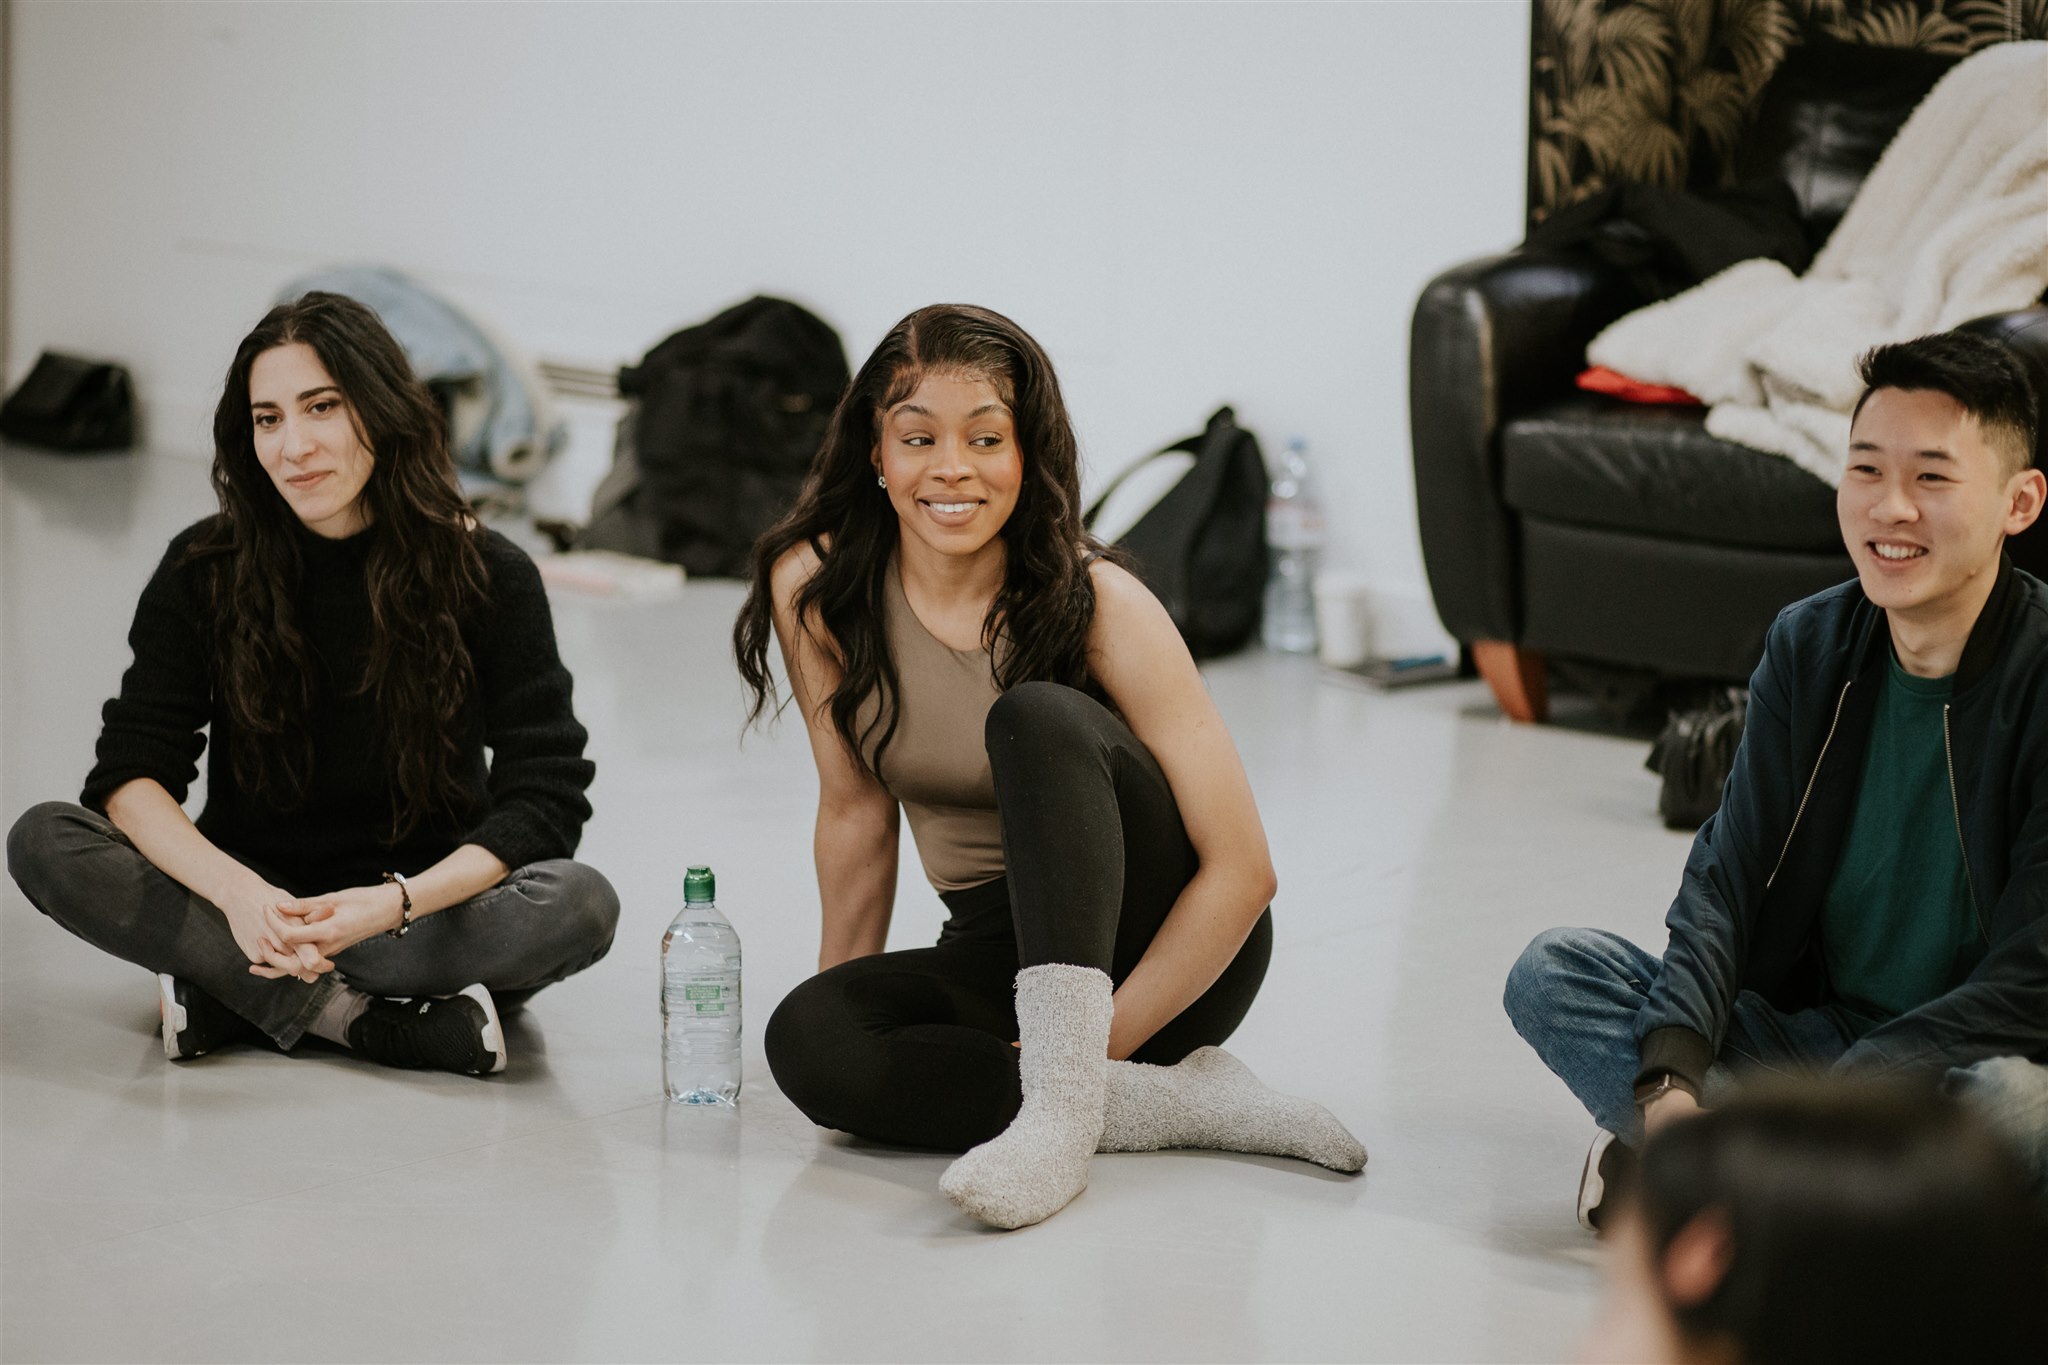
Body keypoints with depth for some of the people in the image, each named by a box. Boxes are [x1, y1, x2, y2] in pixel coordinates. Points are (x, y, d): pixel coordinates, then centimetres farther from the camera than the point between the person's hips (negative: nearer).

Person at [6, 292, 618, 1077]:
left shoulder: (489, 577, -8)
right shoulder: (204, 570, -3)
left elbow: (544, 801, -12)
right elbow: (132, 774, -10)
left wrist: (396, 903, -29)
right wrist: (236, 892, -31)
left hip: (425, 903, -1)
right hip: (250, 891, 1)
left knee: (582, 908, -32)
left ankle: (232, 996, -25)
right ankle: (359, 1017, -27)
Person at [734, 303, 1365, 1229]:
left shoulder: (1097, 604, -18)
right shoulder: (816, 588, -8)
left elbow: (1243, 868, -20)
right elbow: (857, 805, 4)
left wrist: (1092, 1049, -25)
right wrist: (844, 986, 4)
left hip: (1168, 950, -4)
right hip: (998, 952, 4)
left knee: (1037, 716, -31)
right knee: (806, 1039, -28)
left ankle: (1063, 1104, -41)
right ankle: (1174, 1101, -23)